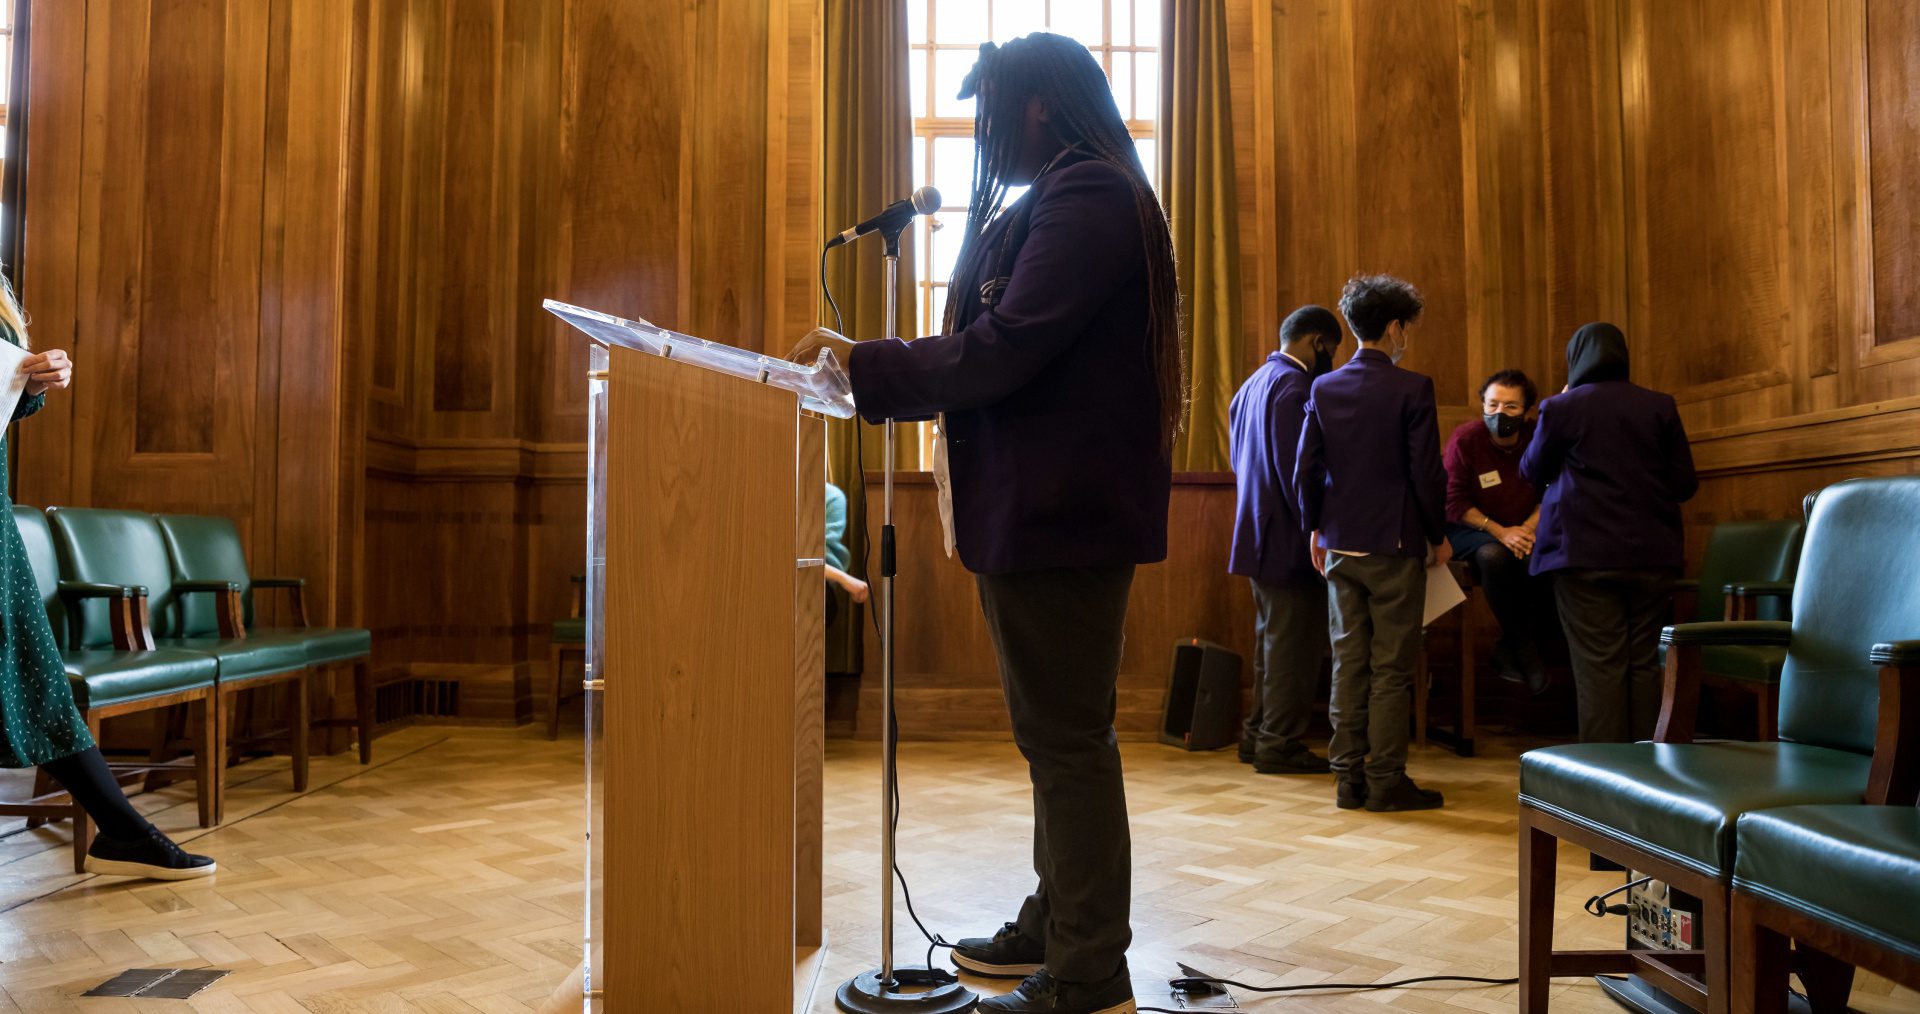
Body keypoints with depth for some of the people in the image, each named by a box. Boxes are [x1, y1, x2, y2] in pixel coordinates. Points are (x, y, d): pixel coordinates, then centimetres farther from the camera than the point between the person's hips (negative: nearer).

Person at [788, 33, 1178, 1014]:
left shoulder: (1085, 198, -13)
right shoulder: (1063, 200, 20)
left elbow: (1000, 350, -20)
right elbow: (1009, 347, 18)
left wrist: (863, 365, -10)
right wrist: (878, 369, 10)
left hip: (1062, 515, -11)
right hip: (1044, 507, 11)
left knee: (1066, 739, -5)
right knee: (1059, 733, 17)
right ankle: (1056, 926, 30)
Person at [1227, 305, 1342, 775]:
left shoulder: (1254, 384, 14)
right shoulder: (1294, 385, -16)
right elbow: (1297, 468, -21)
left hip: (1258, 534, 10)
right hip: (1288, 538, -10)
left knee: (1272, 638, 16)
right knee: (1294, 643, -3)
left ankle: (1258, 734, 21)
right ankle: (1280, 744, 2)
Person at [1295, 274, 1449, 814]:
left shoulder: (1324, 388, 4)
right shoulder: (1412, 388, -10)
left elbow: (1306, 469, 6)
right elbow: (1426, 472, -10)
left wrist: (1315, 528, 17)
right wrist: (1439, 536, 3)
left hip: (1340, 545, 5)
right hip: (1395, 543, -5)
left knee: (1348, 663, 9)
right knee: (1391, 668, 1)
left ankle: (1348, 778, 13)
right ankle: (1386, 781, 4)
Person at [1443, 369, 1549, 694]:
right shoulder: (1464, 439, -14)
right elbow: (1454, 503, -13)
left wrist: (1528, 527, -18)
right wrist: (1500, 532, -21)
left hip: (1524, 527, 3)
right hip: (1472, 529, -3)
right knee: (1493, 555, -36)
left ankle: (1509, 649, -11)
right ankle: (1525, 649, -18)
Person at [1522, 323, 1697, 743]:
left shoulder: (1561, 408, -4)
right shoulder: (1660, 406, 3)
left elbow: (1532, 472, 10)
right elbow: (1685, 484, 5)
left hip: (1585, 556, -3)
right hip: (1651, 555, 3)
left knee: (1598, 666, -1)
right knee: (1644, 664, 10)